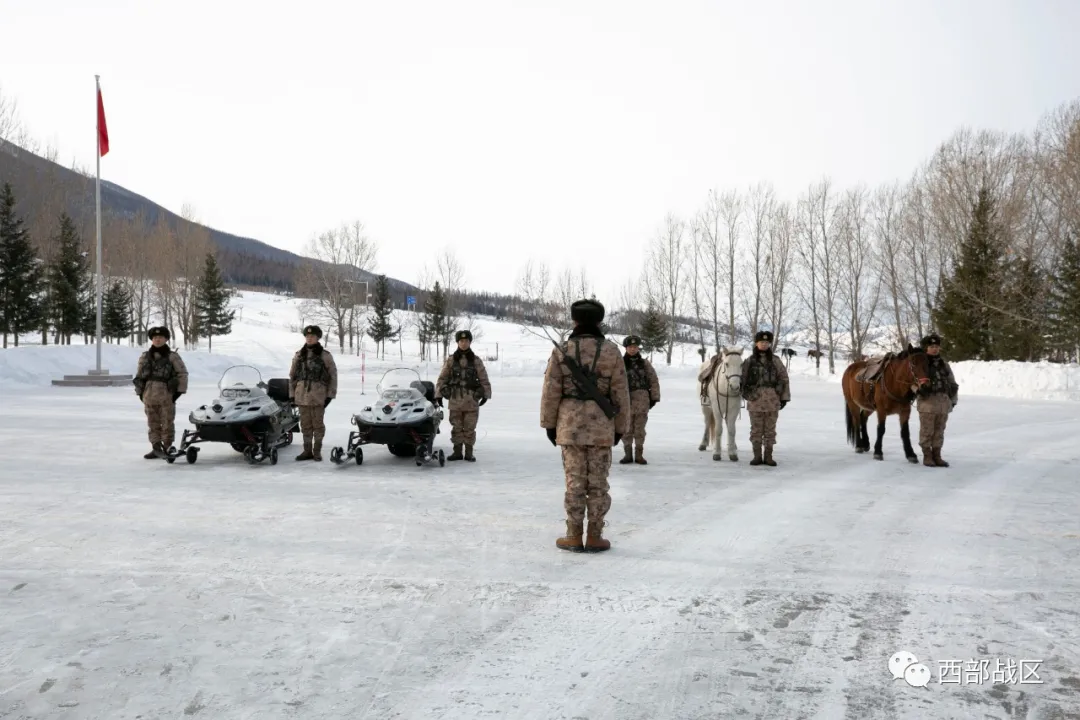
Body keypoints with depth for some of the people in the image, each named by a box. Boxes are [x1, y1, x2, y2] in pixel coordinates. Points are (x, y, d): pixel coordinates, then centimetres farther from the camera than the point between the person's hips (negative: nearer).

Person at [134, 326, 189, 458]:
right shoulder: (145, 357, 11)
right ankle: (156, 448, 12)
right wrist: (140, 392, 12)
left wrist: (179, 391, -4)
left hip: (167, 396, -4)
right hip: (149, 396, 4)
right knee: (153, 423, 7)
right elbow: (138, 376, 17)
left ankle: (167, 448, 7)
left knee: (167, 423, -1)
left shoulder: (172, 356, -1)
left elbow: (182, 373, 1)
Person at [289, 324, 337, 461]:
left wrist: (330, 395, -3)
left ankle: (317, 451, 7)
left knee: (317, 424, 0)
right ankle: (307, 450, 15)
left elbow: (333, 376, 2)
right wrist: (292, 394, 9)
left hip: (318, 396, -3)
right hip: (302, 396, 3)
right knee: (305, 424, 7)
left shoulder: (325, 355, 0)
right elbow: (292, 375, 15)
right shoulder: (299, 355, 10)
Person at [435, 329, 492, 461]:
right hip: (455, 399, 1)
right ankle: (457, 451, 12)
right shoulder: (451, 360, 5)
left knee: (469, 427, 2)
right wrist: (438, 394, 1)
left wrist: (486, 394, 1)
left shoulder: (476, 361, 4)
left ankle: (469, 453, 8)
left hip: (471, 400, -1)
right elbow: (442, 378, 6)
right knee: (456, 426, 4)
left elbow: (484, 379, 7)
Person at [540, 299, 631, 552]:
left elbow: (551, 391, -3)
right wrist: (620, 427, 9)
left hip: (570, 425, 0)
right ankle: (594, 537, 10)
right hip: (601, 426, 0)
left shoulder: (561, 351, -3)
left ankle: (574, 537, 11)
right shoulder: (611, 351, -2)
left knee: (574, 482, 6)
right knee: (598, 483, 6)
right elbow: (620, 394, 0)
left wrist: (549, 423, 8)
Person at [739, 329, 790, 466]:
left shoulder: (775, 361, 2)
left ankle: (768, 456, 14)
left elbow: (784, 379, 3)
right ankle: (757, 456, 13)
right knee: (756, 429, 6)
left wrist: (785, 397, -1)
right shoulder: (749, 361, 2)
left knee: (770, 429, 6)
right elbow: (742, 378, 2)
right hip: (755, 399, 0)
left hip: (772, 400, 0)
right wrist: (745, 393, -11)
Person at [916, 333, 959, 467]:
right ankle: (927, 456, 10)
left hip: (944, 403, 5)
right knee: (927, 431, 1)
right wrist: (920, 388, -30)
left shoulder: (944, 364, 12)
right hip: (927, 402, -5)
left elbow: (953, 383, 17)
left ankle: (937, 455, 18)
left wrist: (953, 399, 13)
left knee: (939, 431, 10)